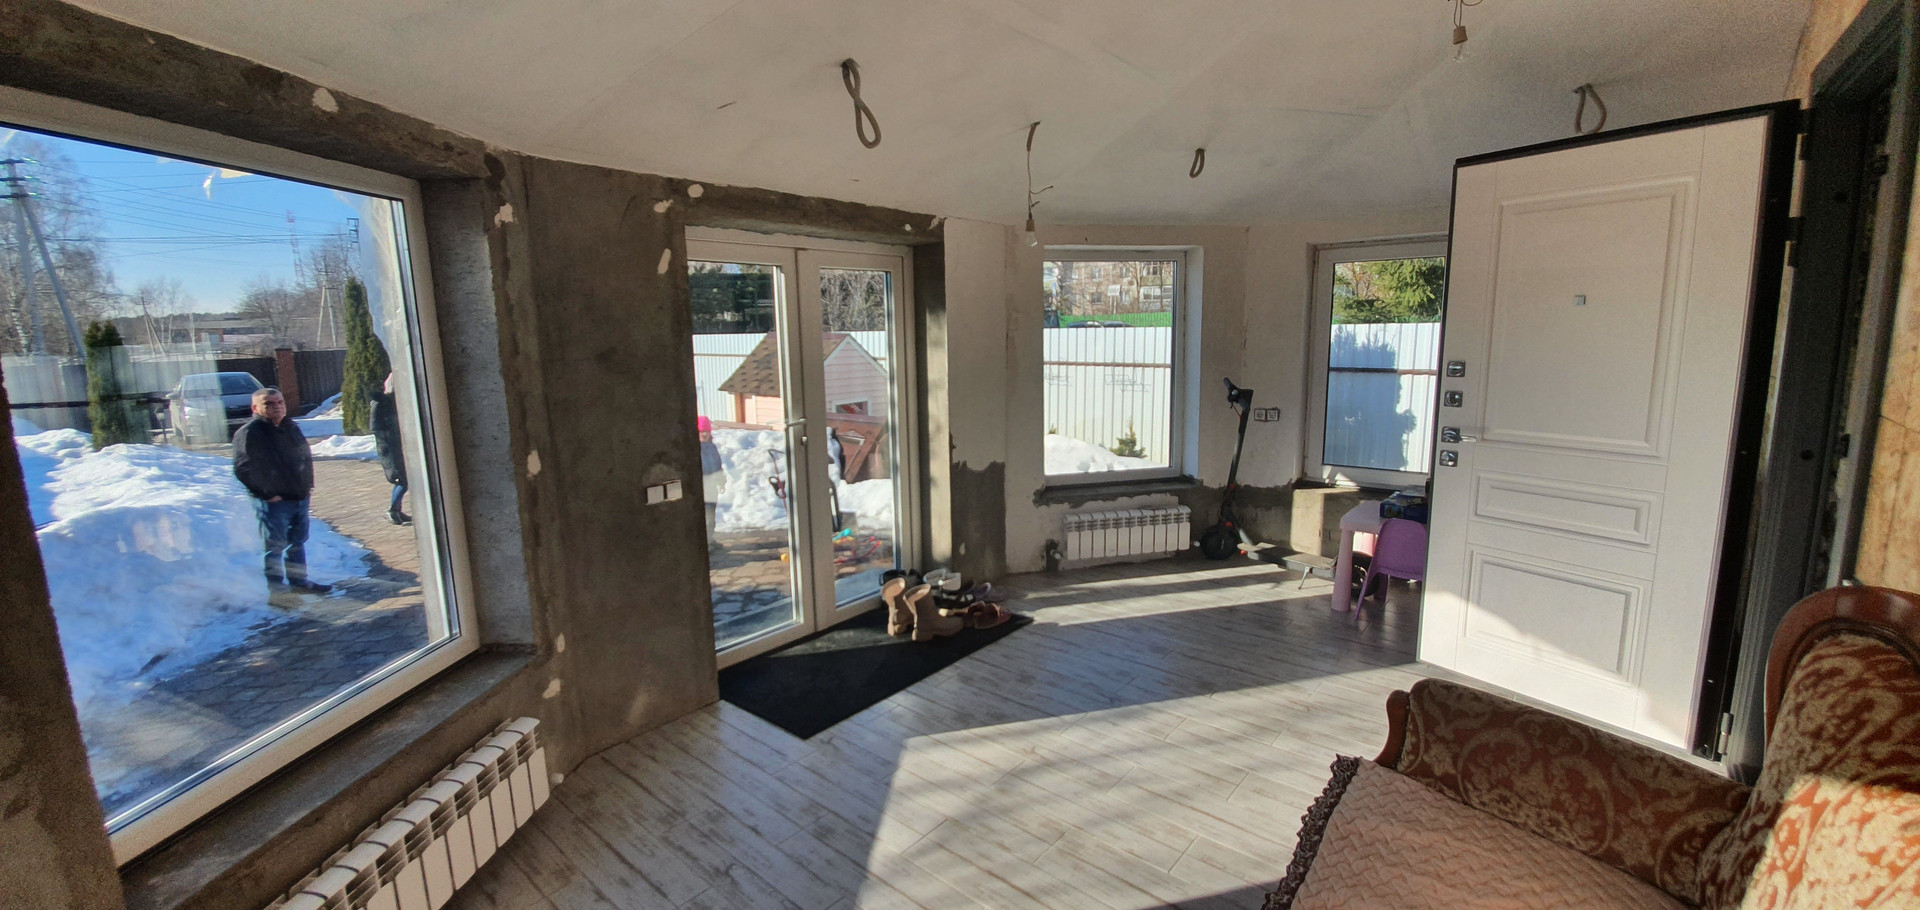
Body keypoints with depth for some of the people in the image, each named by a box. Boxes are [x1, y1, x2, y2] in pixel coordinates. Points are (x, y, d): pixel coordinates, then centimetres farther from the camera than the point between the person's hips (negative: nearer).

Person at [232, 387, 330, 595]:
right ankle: (276, 586, 10)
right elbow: (242, 469, -14)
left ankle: (299, 579, 27)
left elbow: (306, 457, 23)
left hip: (300, 497, 7)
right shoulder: (248, 433, -11)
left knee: (298, 541, 16)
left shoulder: (291, 428, 13)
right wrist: (266, 494, -16)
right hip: (274, 501, -7)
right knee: (274, 545, 0)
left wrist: (308, 485, 14)